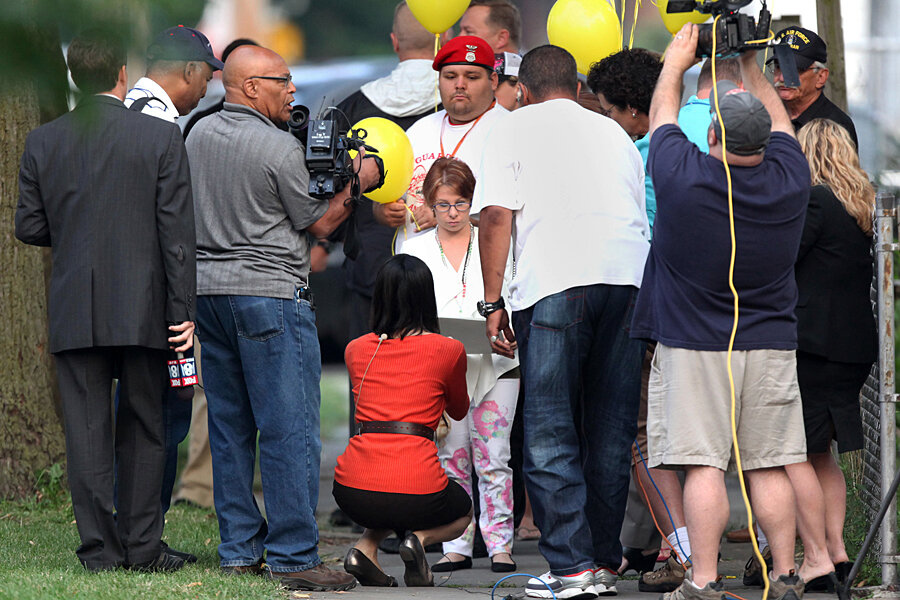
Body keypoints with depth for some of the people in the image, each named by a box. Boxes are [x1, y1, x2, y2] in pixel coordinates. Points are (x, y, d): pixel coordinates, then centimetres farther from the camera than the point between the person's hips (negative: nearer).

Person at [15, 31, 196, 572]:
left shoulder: (43, 143, 1)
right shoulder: (161, 137, -5)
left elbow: (29, 227, 5)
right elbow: (178, 232, -7)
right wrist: (182, 310, -4)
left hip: (75, 313, 1)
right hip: (142, 310, -1)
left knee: (87, 431, 4)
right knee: (143, 428, 9)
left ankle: (100, 550, 3)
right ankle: (142, 548, 9)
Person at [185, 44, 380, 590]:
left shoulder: (199, 136, 9)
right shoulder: (279, 149, -13)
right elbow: (318, 223, -5)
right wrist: (355, 185, 9)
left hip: (207, 287, 8)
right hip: (269, 290, -8)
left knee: (230, 427, 11)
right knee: (290, 431, -6)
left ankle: (239, 550, 14)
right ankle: (293, 558, -7)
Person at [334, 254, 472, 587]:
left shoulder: (355, 350, 10)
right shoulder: (448, 350, 2)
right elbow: (458, 410, 22)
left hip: (352, 493, 3)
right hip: (416, 491, -3)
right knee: (462, 512, 31)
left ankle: (366, 547, 7)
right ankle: (419, 537, -2)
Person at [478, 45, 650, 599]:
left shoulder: (515, 128, 12)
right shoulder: (613, 132, 26)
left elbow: (497, 217, 1)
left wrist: (493, 302, 3)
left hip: (555, 283, -4)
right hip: (629, 281, 4)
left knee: (549, 435, -2)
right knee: (612, 432, 10)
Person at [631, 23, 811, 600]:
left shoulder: (682, 177, -13)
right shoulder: (788, 182, -4)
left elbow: (663, 116, 7)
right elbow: (779, 122, 17)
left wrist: (677, 62, 25)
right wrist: (752, 67, 31)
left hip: (695, 347, -3)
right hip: (771, 345, 3)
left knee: (703, 464, -5)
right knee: (769, 465, 6)